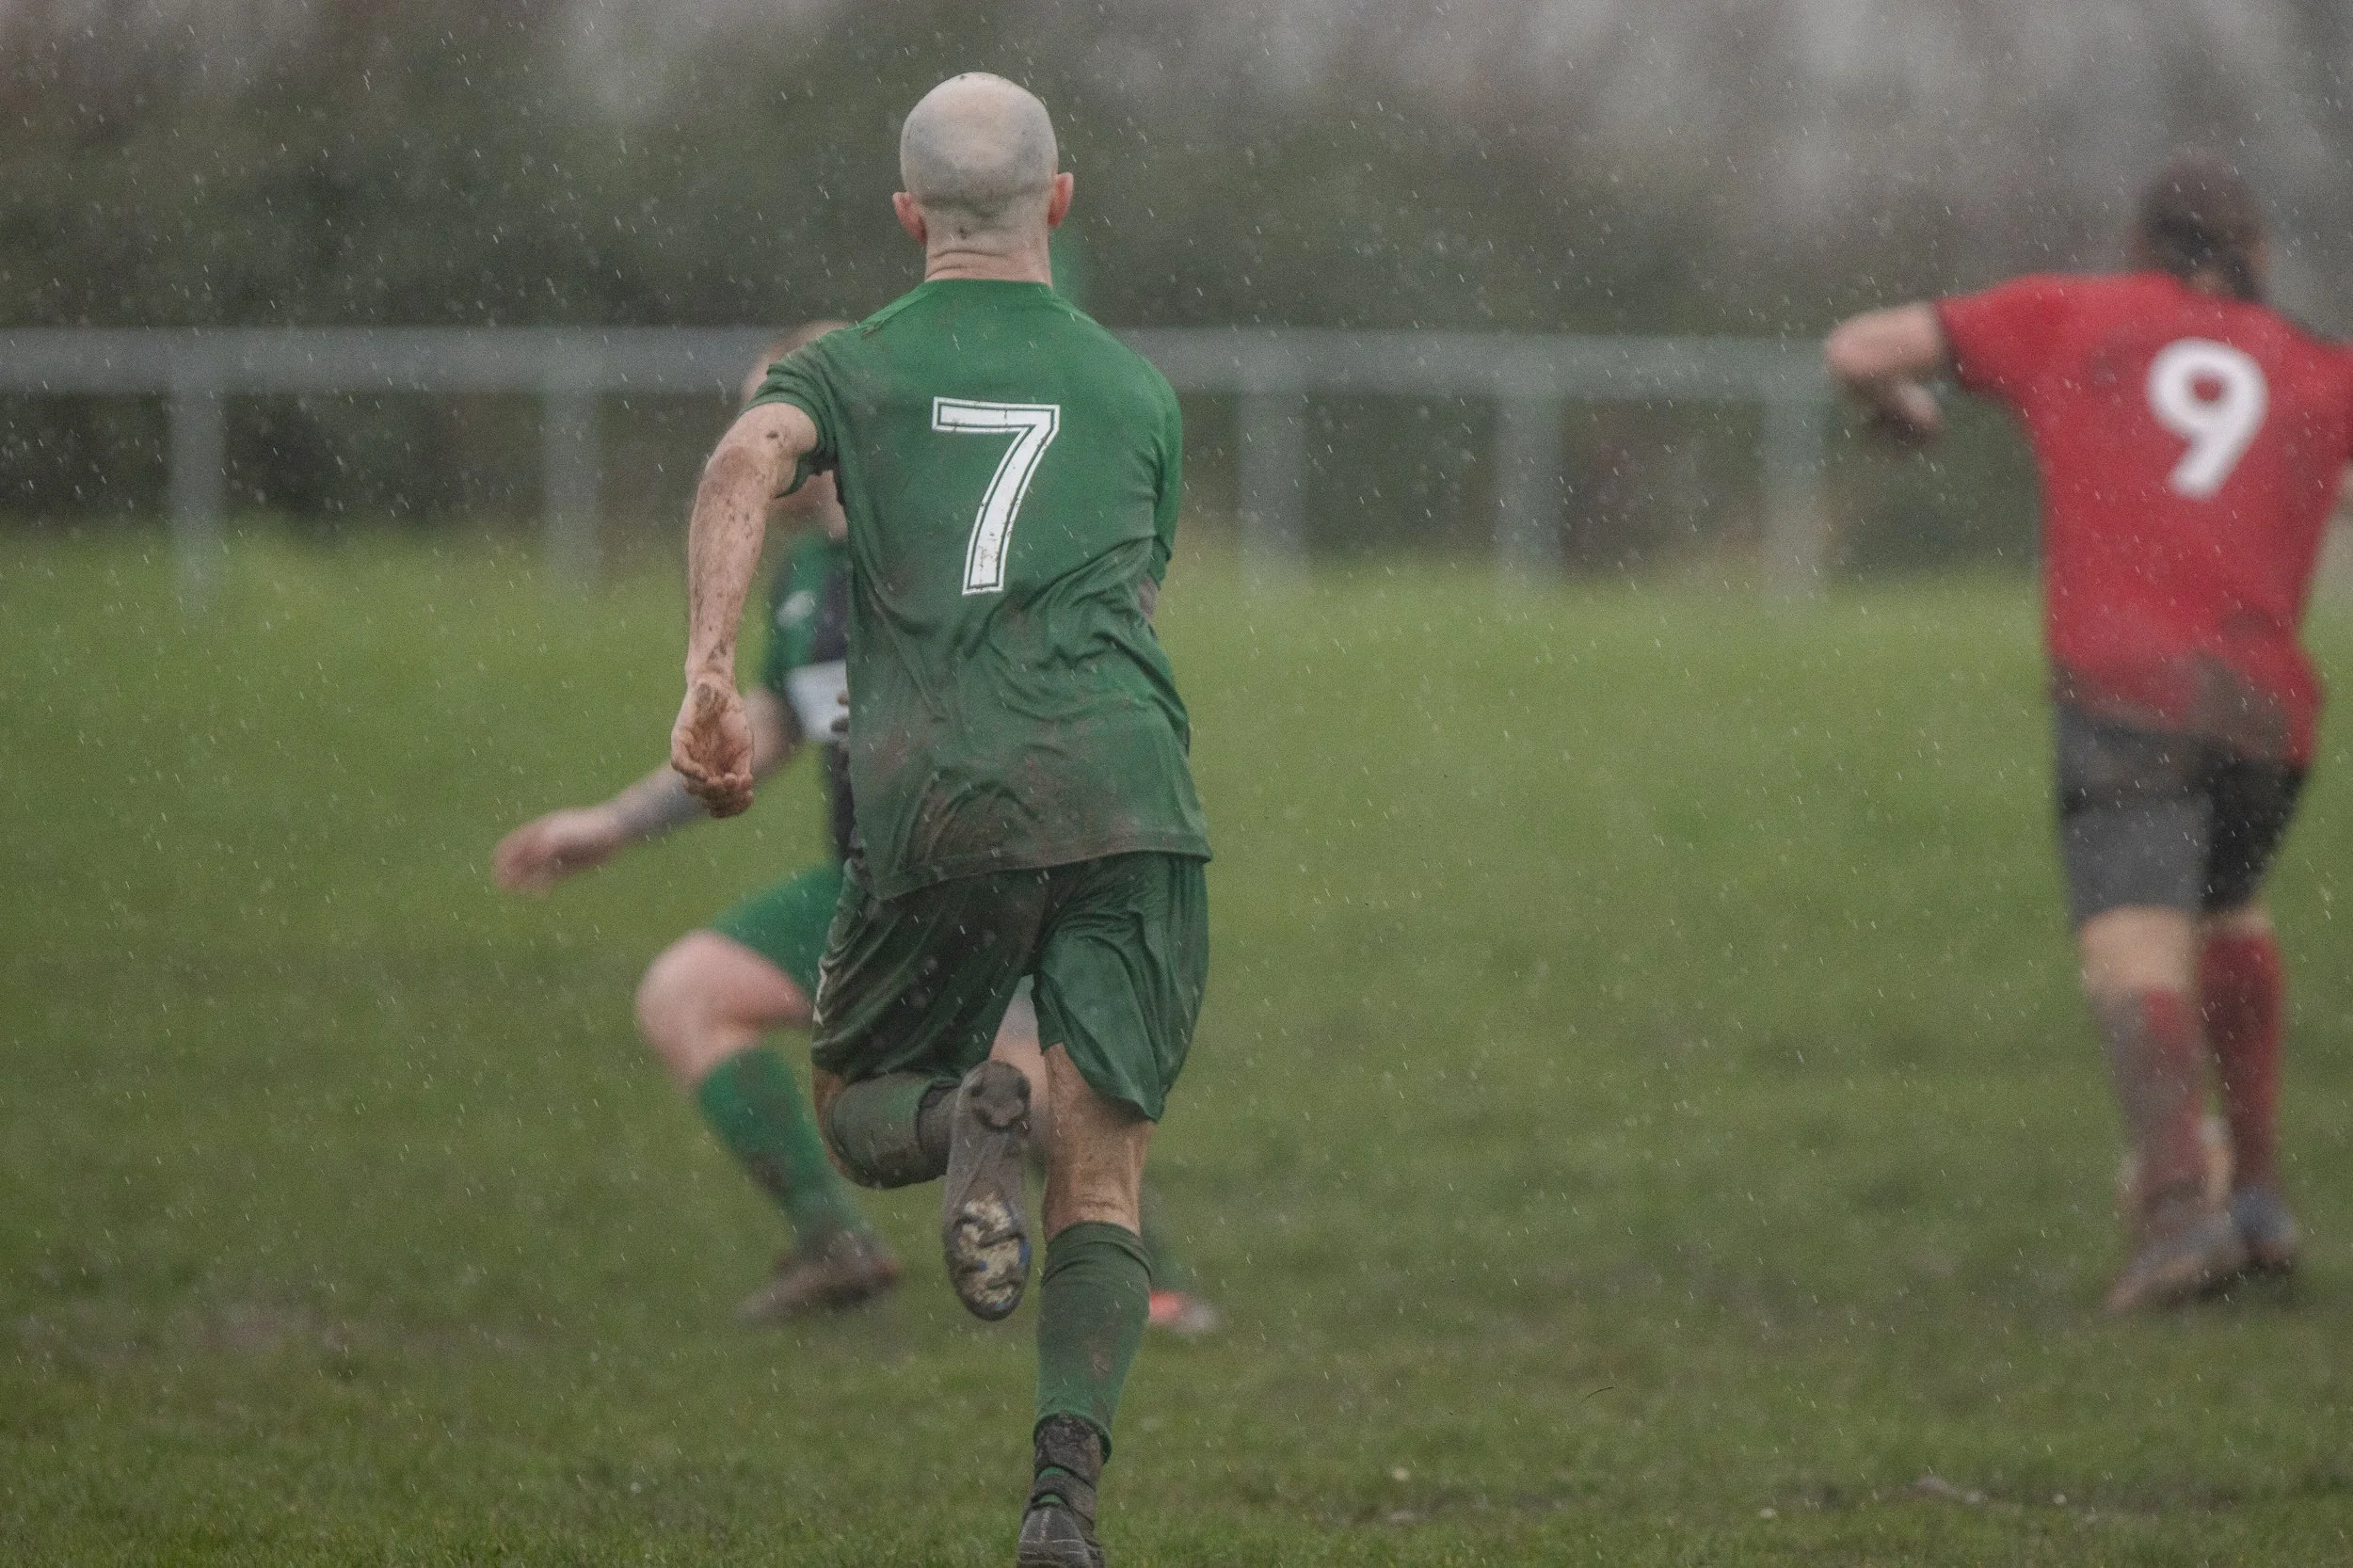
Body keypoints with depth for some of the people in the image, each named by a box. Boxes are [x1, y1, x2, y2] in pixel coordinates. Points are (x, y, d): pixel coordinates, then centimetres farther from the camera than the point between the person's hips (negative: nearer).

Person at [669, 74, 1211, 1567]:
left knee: (858, 1108, 20)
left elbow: (750, 460, -8)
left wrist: (710, 678, -18)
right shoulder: (1138, 389, 19)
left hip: (935, 802, -1)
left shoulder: (853, 365, 14)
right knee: (1103, 1183, 2)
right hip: (1126, 794, 1)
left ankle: (969, 1120, -16)